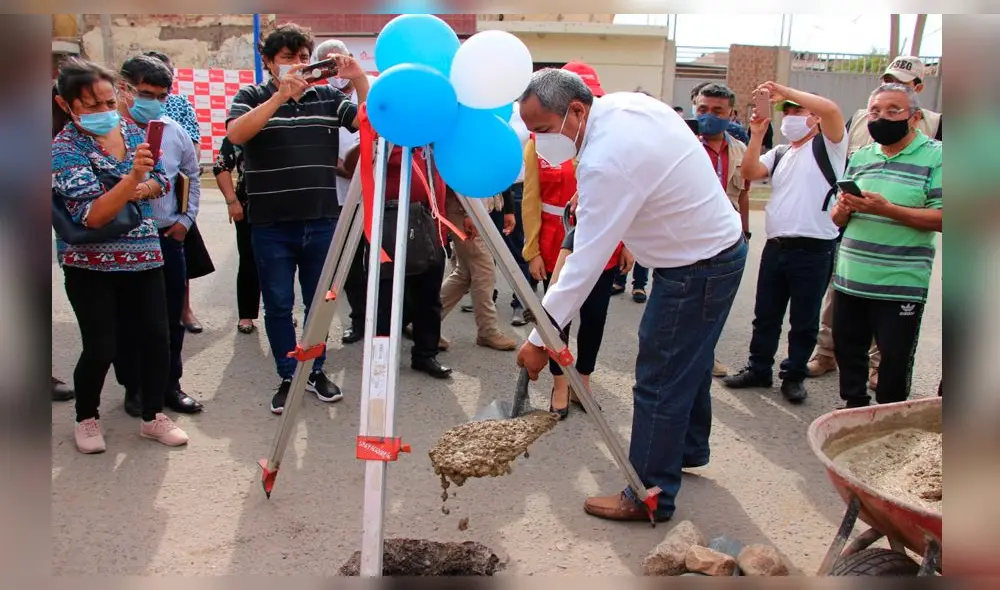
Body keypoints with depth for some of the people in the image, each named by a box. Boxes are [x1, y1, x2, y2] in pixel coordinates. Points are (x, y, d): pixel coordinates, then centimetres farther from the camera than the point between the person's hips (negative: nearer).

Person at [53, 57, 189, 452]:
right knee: (101, 348, -3)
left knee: (156, 337, 4)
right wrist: (133, 178, -36)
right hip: (90, 264, -5)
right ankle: (87, 419, 23)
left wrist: (140, 189, -11)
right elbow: (92, 216, -24)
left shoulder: (133, 132, 2)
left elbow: (162, 182, 11)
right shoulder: (65, 149, -14)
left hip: (143, 254, 5)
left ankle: (153, 416, 21)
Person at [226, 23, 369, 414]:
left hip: (321, 222, 2)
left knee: (319, 302, 12)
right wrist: (281, 95, -26)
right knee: (278, 305, 6)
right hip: (271, 225, -2)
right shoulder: (252, 97, 1)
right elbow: (236, 134, -18)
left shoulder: (327, 96, 6)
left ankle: (316, 371, 27)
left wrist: (359, 79, -20)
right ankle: (287, 377, 20)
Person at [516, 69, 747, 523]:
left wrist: (540, 338, -24)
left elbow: (586, 263, -29)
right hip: (722, 243, 10)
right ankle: (688, 448, 45)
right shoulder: (628, 102, -3)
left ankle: (649, 496, 10)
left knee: (659, 380, -2)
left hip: (694, 271, -10)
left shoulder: (605, 162, -30)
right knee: (690, 362, 25)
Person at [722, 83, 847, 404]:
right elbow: (750, 172, 2)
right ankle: (759, 369, 27)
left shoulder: (828, 146, 0)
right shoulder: (779, 154, 17)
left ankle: (794, 375, 20)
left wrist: (786, 91, -13)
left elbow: (831, 109, -19)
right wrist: (757, 135, -4)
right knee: (766, 314, 14)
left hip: (813, 248, -6)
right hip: (776, 245, 6)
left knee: (804, 320, 7)